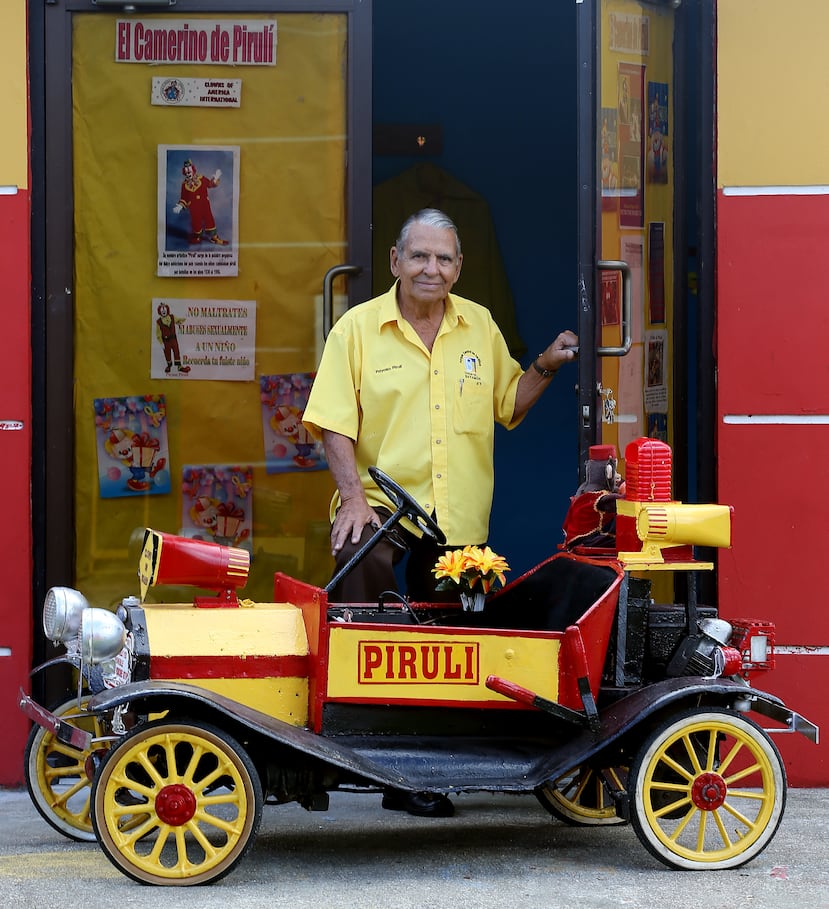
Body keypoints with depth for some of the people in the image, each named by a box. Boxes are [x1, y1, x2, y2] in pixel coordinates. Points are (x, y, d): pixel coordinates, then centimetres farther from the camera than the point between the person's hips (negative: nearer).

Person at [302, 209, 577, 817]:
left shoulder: (480, 327, 10)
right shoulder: (358, 327, -1)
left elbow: (508, 405, 18)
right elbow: (334, 423, -6)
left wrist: (546, 367, 2)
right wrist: (353, 496, -18)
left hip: (458, 516, 4)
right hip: (384, 501, -4)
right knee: (365, 563, -37)